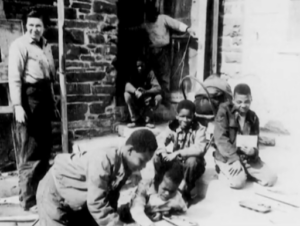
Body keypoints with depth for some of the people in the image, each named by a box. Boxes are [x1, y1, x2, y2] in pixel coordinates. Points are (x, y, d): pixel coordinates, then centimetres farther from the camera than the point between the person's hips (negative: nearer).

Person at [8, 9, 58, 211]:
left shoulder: (46, 47, 16)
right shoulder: (19, 45, -6)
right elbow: (14, 78, -12)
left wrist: (53, 102, 18)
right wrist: (17, 106, -20)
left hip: (44, 97, 8)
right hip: (29, 97, -7)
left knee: (45, 149, 14)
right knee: (30, 152, -2)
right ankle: (29, 200, 10)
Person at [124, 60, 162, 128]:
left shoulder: (150, 73, -12)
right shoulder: (134, 75, -11)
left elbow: (158, 88, -21)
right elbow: (127, 86, -27)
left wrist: (145, 92, -37)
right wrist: (135, 91, -48)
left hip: (148, 101, 0)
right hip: (136, 101, 0)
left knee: (158, 97, -27)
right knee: (127, 95, -27)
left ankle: (148, 119, -10)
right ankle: (135, 120, -14)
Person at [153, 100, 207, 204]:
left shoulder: (199, 129, -17)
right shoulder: (173, 127, -6)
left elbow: (200, 149, -32)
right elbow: (161, 141, -10)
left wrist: (178, 153, -38)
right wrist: (164, 153, -32)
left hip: (193, 165, -3)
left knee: (192, 161, -37)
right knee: (157, 158, -19)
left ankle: (186, 193, -12)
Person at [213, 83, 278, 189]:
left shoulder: (253, 117, 8)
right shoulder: (224, 111, -8)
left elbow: (255, 142, 9)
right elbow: (220, 138, -16)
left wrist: (253, 151, -18)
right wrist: (234, 159, -24)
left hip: (247, 156, 5)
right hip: (227, 156, -5)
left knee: (271, 179, -9)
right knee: (238, 181, -29)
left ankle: (244, 171, 15)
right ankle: (223, 171, 4)